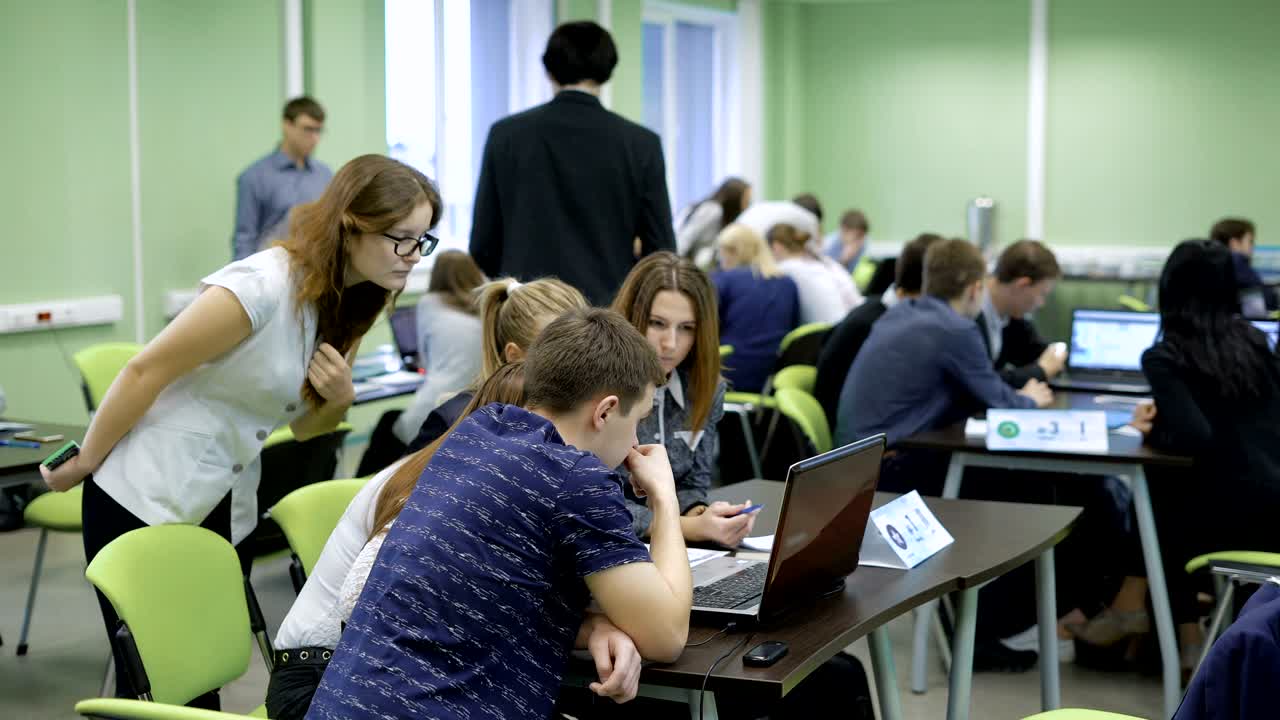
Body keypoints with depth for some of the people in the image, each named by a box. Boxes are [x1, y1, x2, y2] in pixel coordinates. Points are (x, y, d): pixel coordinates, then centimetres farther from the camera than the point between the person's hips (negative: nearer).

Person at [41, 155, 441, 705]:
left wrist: (339, 399, -10)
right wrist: (82, 464, -8)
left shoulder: (350, 305, 3)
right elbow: (145, 372, -18)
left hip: (223, 509, 7)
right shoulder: (262, 288, -24)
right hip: (144, 499, -7)